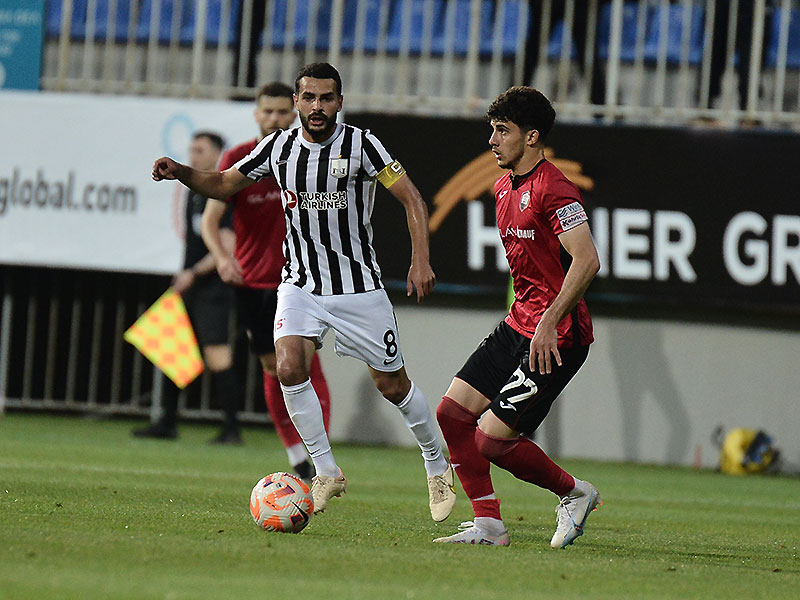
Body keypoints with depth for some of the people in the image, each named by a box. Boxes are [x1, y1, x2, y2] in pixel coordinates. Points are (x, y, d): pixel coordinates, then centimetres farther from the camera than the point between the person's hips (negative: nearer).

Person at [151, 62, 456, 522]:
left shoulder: (361, 145, -10)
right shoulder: (278, 148, 0)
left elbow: (411, 199, -8)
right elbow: (225, 184, 14)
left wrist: (421, 261, -19)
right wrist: (182, 172, -5)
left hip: (359, 285, -2)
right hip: (301, 285, 2)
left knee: (393, 385, 4)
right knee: (290, 368, -21)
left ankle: (438, 466, 29)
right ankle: (328, 472, -6)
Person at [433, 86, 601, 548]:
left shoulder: (553, 189, -16)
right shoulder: (504, 188, 14)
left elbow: (587, 261, -24)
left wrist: (549, 322, -27)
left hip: (558, 337, -10)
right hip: (519, 324, 10)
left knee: (492, 438, -12)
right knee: (453, 410, 0)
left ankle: (575, 493, 10)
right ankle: (489, 524, 5)